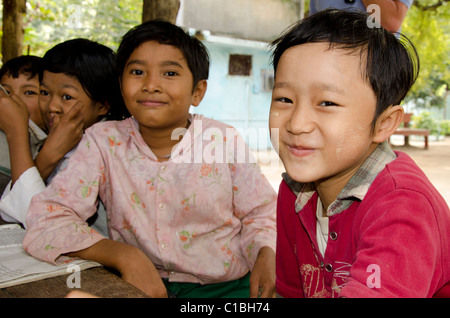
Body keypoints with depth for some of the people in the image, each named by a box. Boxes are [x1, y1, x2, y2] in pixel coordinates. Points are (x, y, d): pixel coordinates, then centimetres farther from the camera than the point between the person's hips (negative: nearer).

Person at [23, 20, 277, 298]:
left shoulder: (223, 141, -5)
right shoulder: (103, 141, -5)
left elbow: (259, 212, 6)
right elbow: (46, 220, -11)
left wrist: (266, 255, -16)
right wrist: (124, 255, -24)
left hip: (225, 285, 0)